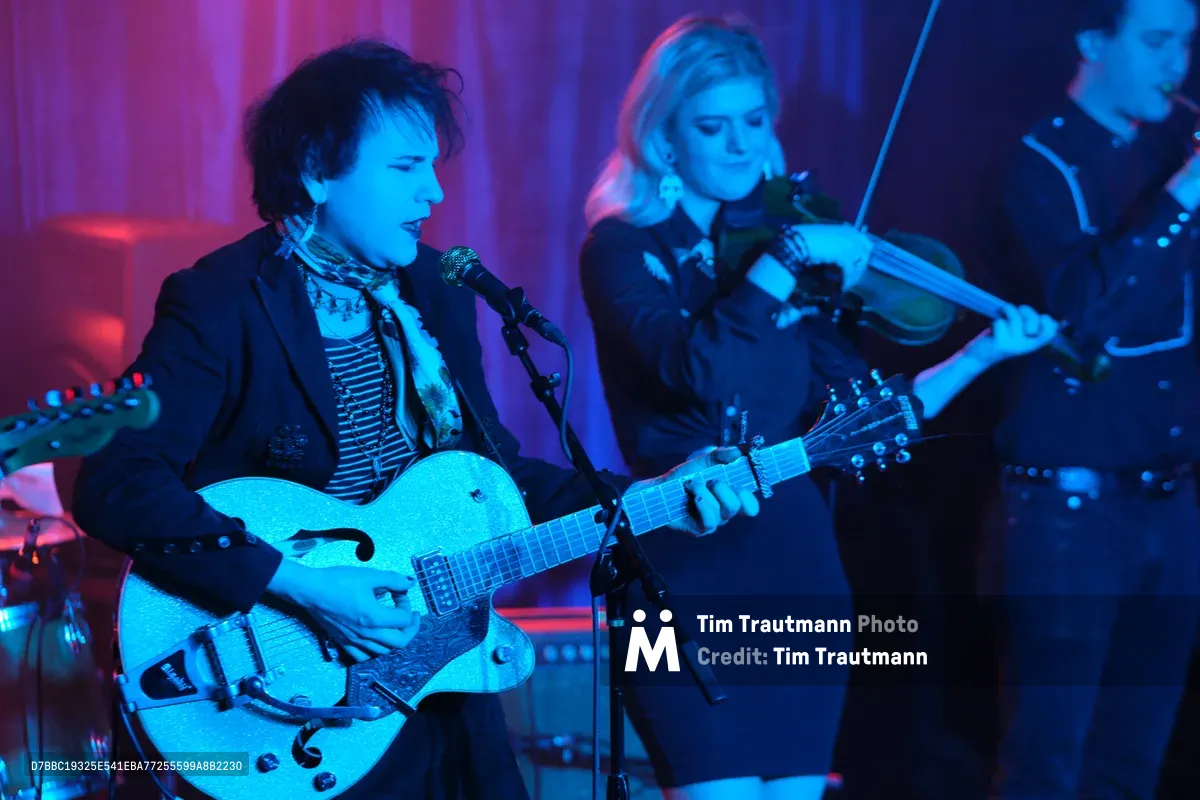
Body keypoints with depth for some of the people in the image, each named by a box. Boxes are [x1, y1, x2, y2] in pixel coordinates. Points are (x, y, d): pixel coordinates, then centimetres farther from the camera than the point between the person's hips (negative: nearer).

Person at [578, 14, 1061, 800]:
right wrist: (791, 256, -19)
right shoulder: (624, 247, -3)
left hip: (800, 565, 5)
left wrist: (982, 353, -3)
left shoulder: (780, 236, 12)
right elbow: (694, 367, -24)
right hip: (687, 571, -5)